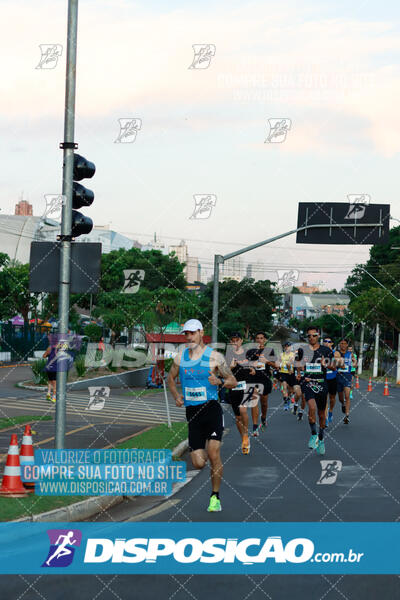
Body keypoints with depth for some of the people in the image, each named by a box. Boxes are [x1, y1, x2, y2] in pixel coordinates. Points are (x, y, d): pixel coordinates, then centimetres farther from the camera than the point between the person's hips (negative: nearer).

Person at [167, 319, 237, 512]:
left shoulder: (214, 357, -2)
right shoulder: (180, 357, 9)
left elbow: (233, 381, 4)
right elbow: (171, 378, 25)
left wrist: (220, 382, -17)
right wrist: (176, 396, 7)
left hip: (212, 409, -3)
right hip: (192, 412, 3)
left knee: (214, 454, -17)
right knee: (198, 464, -2)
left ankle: (215, 497, -2)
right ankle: (204, 451, 36)